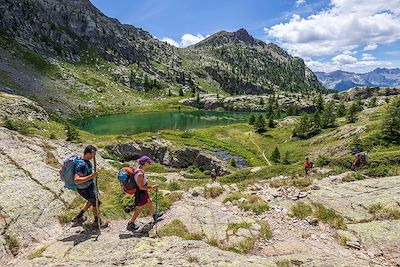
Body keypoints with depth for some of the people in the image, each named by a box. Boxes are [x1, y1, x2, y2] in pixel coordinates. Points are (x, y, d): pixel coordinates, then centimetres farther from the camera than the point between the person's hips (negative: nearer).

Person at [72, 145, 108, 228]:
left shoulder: (87, 161, -5)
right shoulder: (81, 165, -34)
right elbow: (76, 180, -42)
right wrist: (91, 176, -45)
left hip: (90, 185, 9)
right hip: (85, 189, -9)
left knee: (91, 201, 29)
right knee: (95, 203, 10)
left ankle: (79, 217, 43)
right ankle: (97, 222, 32)